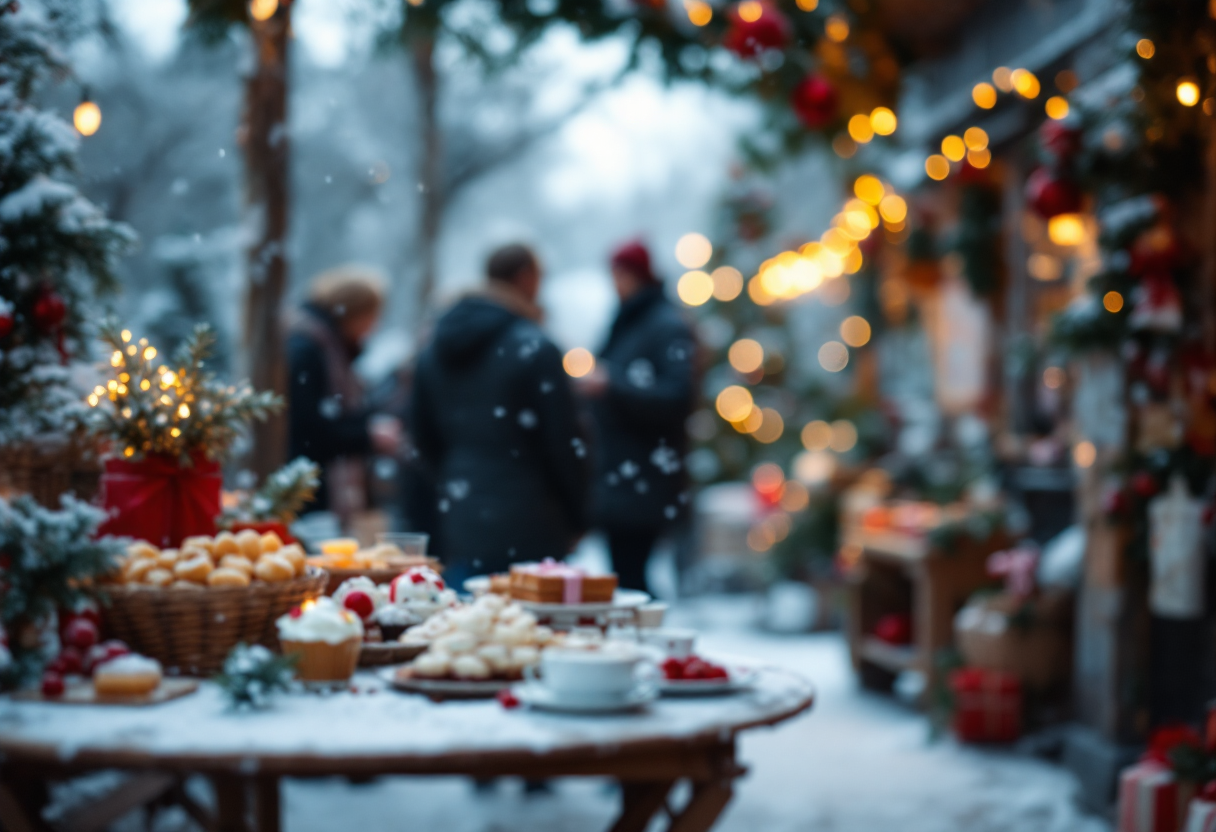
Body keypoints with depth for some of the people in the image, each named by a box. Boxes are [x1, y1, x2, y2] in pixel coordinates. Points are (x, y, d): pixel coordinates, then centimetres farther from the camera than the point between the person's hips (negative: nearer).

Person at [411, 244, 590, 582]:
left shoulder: (433, 351, 11)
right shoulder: (534, 349, -11)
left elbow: (424, 440, 16)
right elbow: (564, 443, -10)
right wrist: (576, 519, 1)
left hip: (459, 523, 7)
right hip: (528, 530, -6)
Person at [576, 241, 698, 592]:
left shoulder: (668, 326, -10)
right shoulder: (626, 323, 18)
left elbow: (676, 398, -20)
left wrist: (611, 385, -21)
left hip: (645, 486, -9)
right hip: (617, 480, 9)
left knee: (631, 580, -10)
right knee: (623, 576, 9)